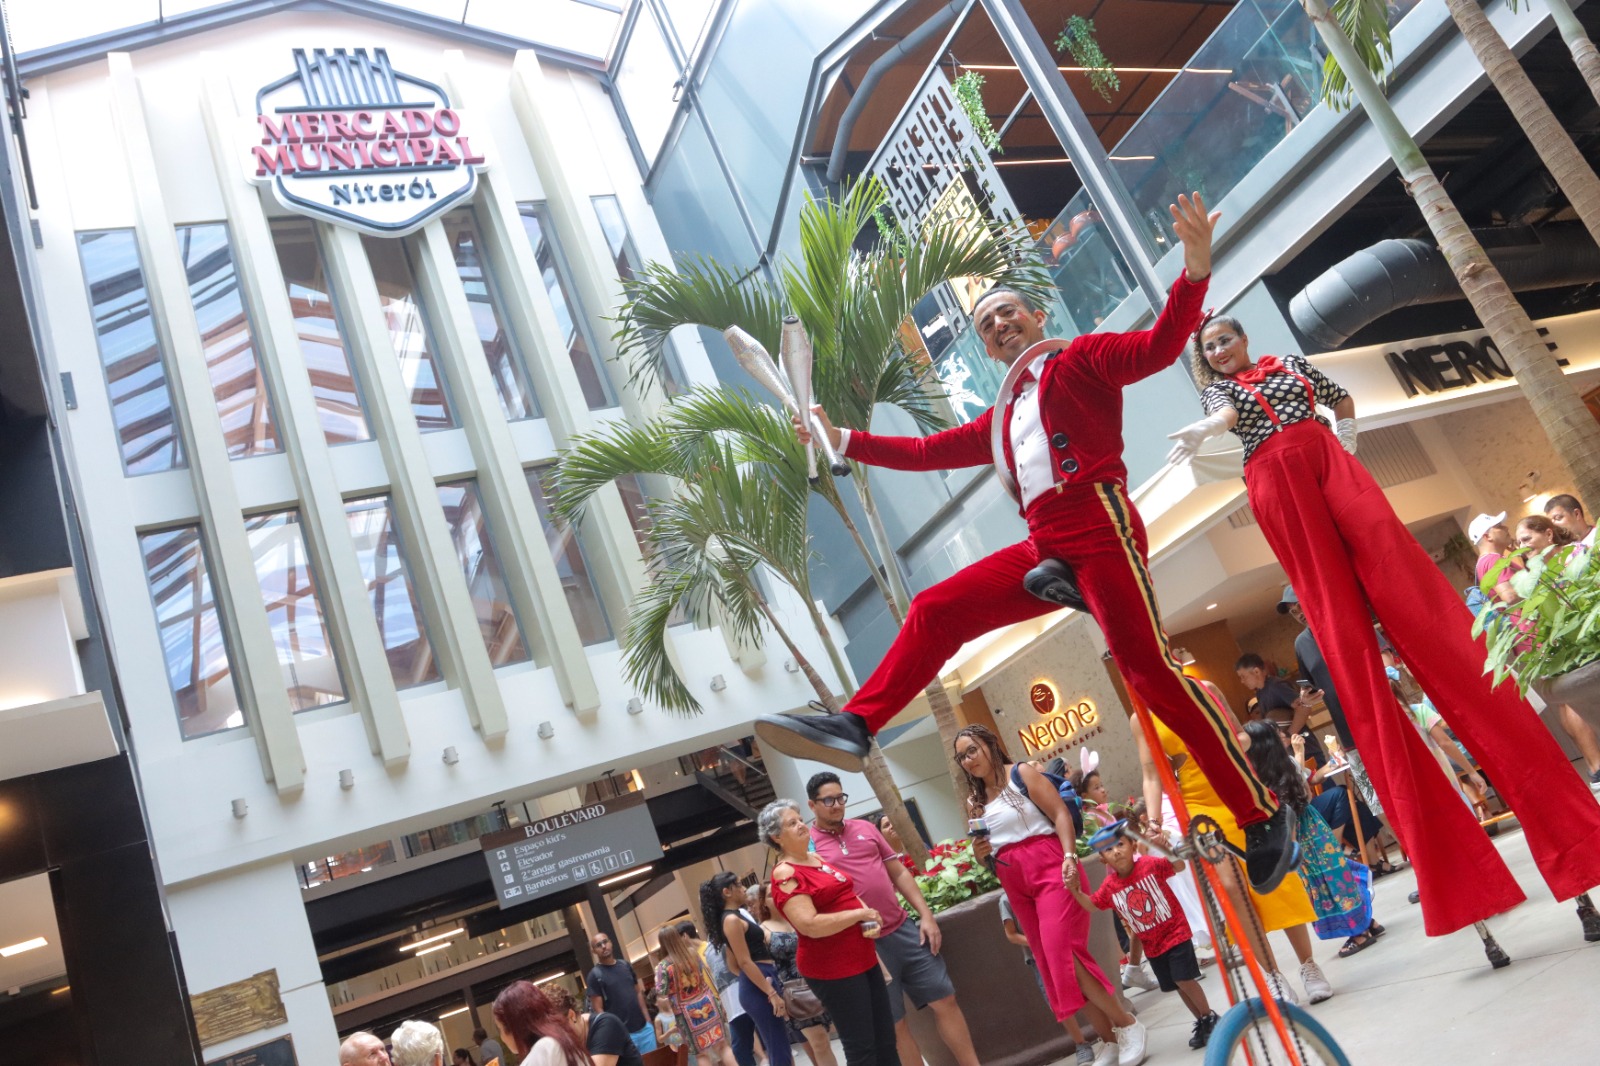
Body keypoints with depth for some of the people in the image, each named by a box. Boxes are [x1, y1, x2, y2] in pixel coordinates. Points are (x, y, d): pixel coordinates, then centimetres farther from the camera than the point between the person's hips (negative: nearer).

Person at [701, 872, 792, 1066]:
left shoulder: (736, 917, 18)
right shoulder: (732, 920, -12)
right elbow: (745, 962, -18)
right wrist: (772, 993, -19)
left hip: (757, 985, 10)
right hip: (758, 988, -10)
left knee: (778, 1048, 14)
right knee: (779, 1050, -7)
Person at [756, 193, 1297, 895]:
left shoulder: (1080, 358, 12)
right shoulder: (1001, 419, 30)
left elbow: (1158, 346, -6)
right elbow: (926, 452, 33)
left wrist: (1195, 268, -21)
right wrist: (842, 439, 32)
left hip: (1097, 523, -7)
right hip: (1045, 548, 7)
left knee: (1147, 667, -15)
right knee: (936, 611, 0)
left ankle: (1261, 818, -6)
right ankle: (853, 727, -2)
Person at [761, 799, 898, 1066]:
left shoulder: (817, 858, 12)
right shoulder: (785, 875, -16)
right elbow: (811, 926, -26)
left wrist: (869, 921, 0)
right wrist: (860, 914, -16)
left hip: (862, 958, 9)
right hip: (832, 968, -9)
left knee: (886, 1040, 15)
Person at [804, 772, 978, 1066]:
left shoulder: (866, 828, 10)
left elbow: (899, 873, 13)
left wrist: (926, 915, 5)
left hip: (904, 930, 5)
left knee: (945, 1000, 9)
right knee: (895, 1025, 6)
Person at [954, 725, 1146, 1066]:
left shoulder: (1022, 774, -1)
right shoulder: (973, 801, 14)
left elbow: (1061, 814, -9)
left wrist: (1069, 856, -22)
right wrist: (980, 853, -4)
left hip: (1050, 869, -6)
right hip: (1015, 885, 6)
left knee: (1062, 954, -17)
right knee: (1051, 963, 4)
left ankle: (1127, 1024, 0)